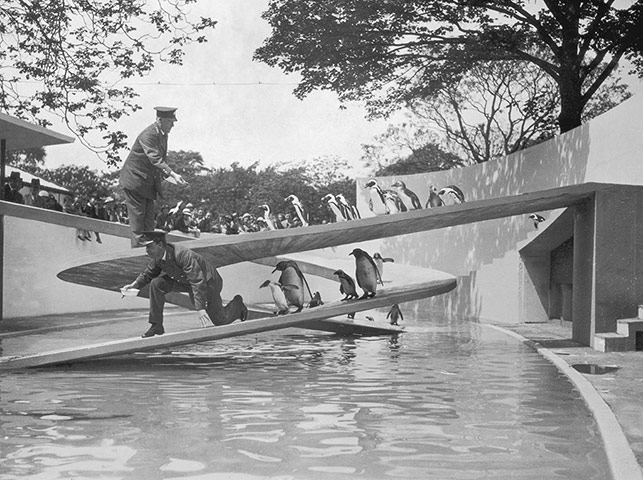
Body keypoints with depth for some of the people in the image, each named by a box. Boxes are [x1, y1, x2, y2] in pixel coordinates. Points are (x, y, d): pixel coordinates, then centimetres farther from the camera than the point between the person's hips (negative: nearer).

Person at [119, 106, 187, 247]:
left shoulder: (163, 134, 8)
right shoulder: (148, 135, -22)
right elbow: (155, 159, -32)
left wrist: (169, 175, 0)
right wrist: (173, 174, -39)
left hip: (148, 183, 9)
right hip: (135, 181, -9)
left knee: (149, 220, 9)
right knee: (137, 218, -5)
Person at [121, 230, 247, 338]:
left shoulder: (183, 255, -40)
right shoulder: (157, 256, -17)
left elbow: (198, 282, -42)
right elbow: (148, 274, 2)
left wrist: (200, 309, -47)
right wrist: (135, 285, -17)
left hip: (207, 281, -6)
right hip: (184, 280, 6)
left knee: (220, 321, 5)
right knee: (156, 284, -18)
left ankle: (237, 303, 37)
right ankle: (156, 325, -8)